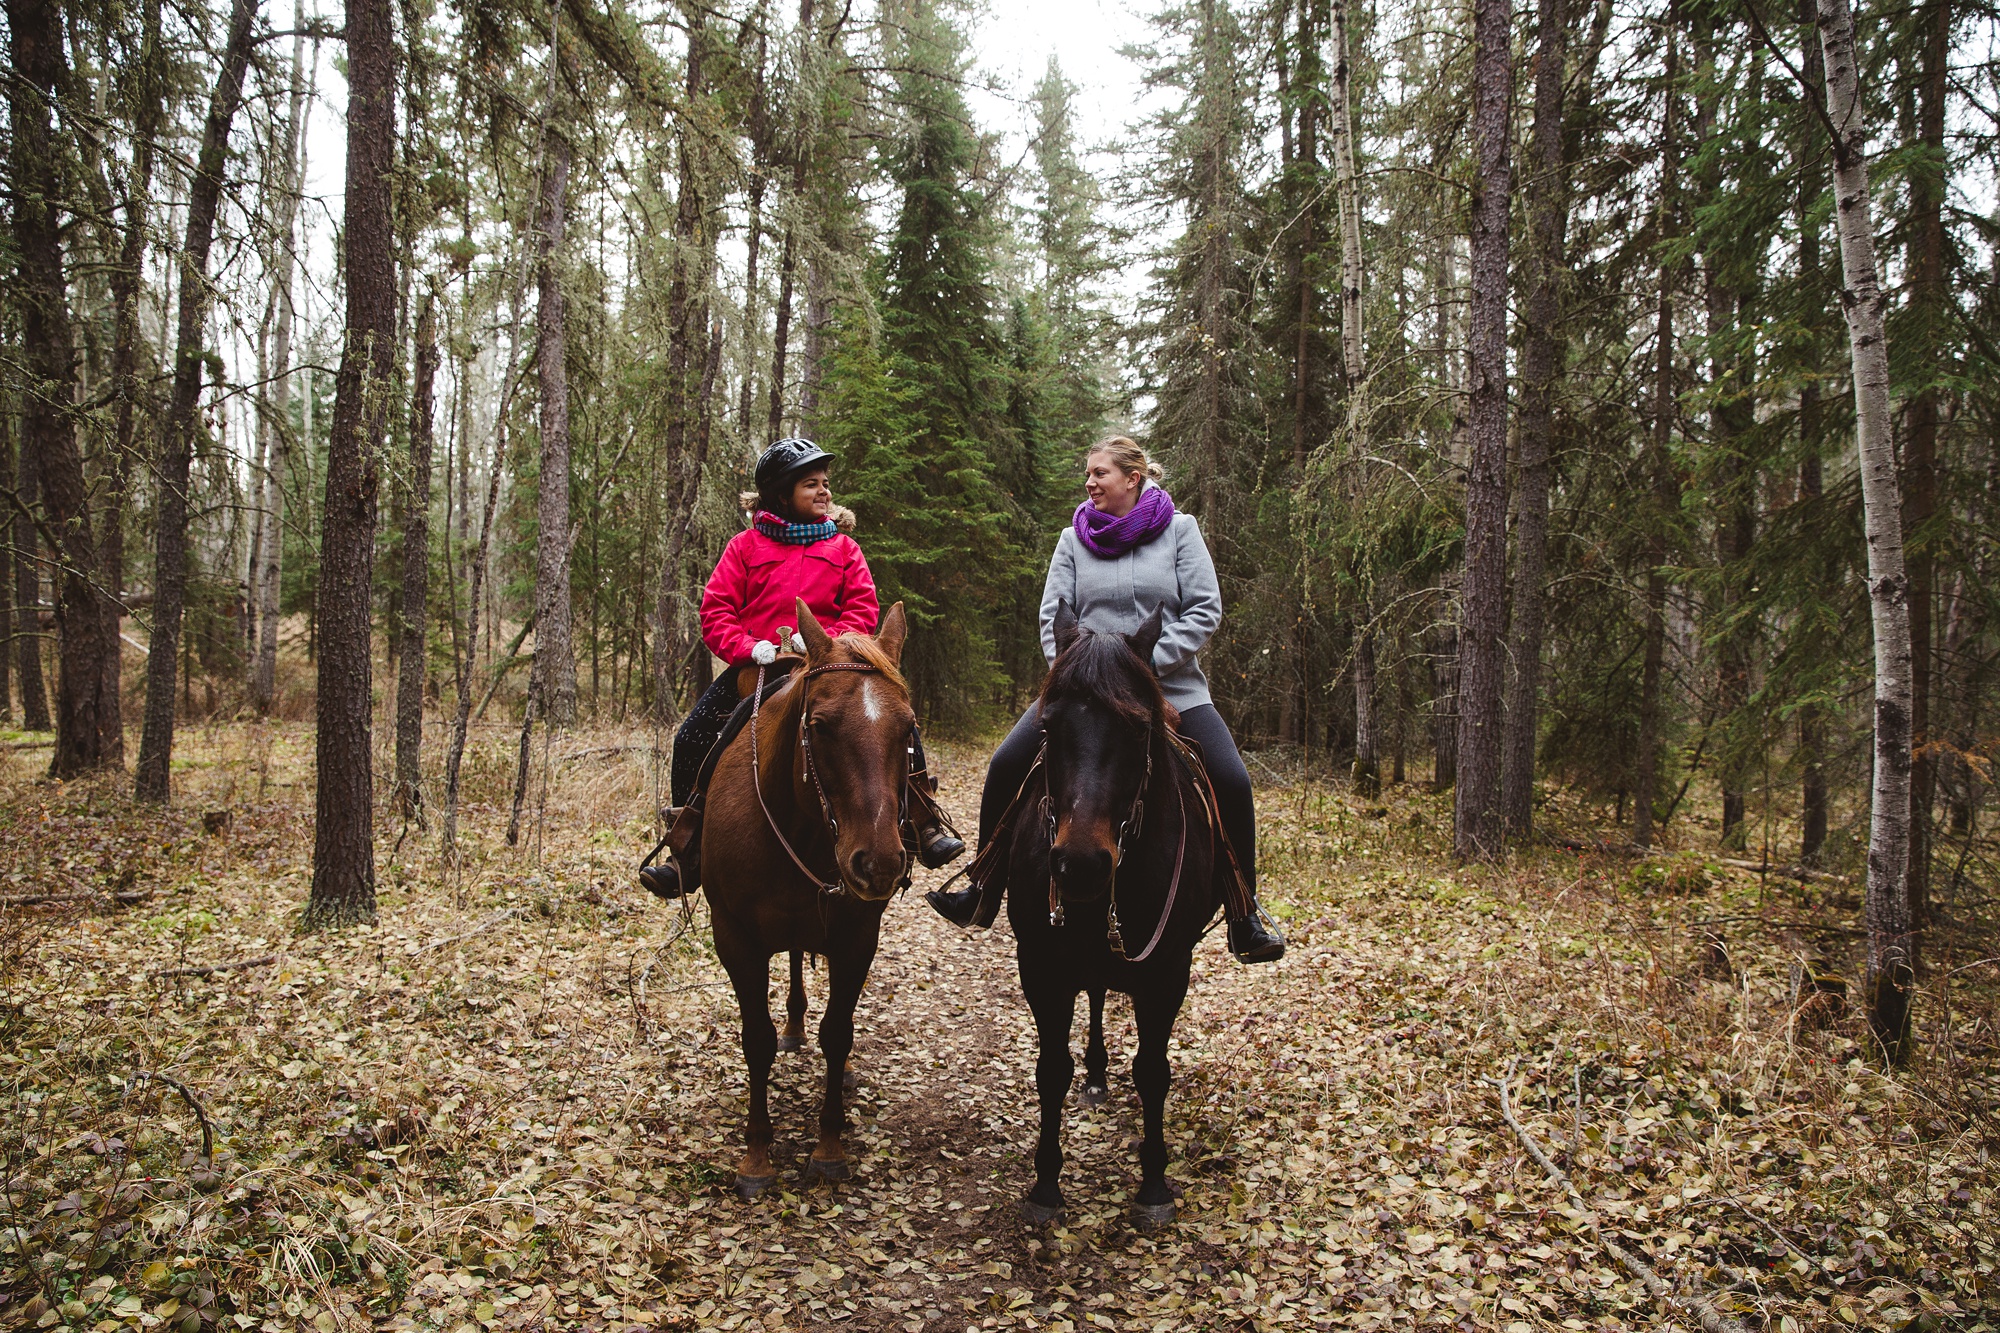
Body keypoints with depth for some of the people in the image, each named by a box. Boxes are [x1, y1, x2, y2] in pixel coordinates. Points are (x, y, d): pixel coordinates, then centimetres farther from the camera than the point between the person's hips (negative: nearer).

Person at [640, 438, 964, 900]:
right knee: (692, 739, -13)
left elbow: (862, 611, 3)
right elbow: (715, 612, 3)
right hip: (757, 666, 1)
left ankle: (925, 825, -10)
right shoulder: (746, 545, 8)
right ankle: (688, 854, -1)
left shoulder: (842, 547, 11)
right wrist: (751, 648, -17)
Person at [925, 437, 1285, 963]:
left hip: (1171, 688, -2)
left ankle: (1243, 914, 2)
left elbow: (1205, 610, -6)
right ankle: (982, 890, 7)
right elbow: (1053, 615, 3)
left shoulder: (1179, 529, 0)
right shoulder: (1074, 539, 5)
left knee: (1231, 782, -16)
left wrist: (1151, 662, -17)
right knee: (1005, 766, -10)